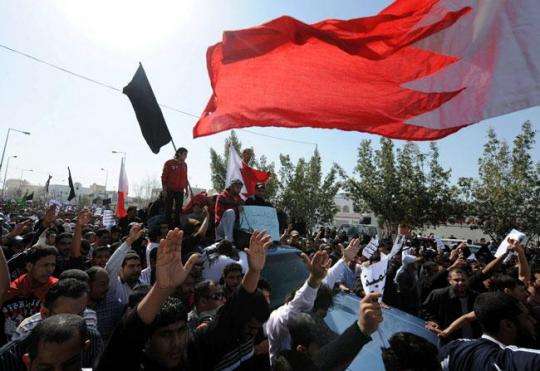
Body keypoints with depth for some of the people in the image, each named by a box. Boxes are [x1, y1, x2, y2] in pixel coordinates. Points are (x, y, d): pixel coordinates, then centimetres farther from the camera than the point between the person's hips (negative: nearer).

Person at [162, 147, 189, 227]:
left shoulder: (184, 165, 12)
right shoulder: (169, 163, -3)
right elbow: (164, 176, -5)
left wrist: (186, 189, 14)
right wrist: (164, 189, -10)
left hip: (180, 191, 5)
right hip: (170, 190, -5)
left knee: (179, 209, 6)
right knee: (168, 209, 0)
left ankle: (177, 225, 13)